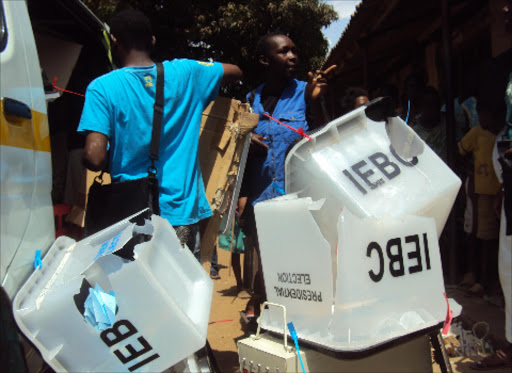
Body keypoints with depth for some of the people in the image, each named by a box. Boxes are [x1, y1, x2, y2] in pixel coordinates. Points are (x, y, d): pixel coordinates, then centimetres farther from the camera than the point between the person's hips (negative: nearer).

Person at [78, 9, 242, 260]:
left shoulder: (102, 88, -6)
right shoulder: (185, 73, 3)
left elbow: (94, 159, -15)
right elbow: (235, 72, 21)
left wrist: (112, 156, 7)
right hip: (184, 211, 3)